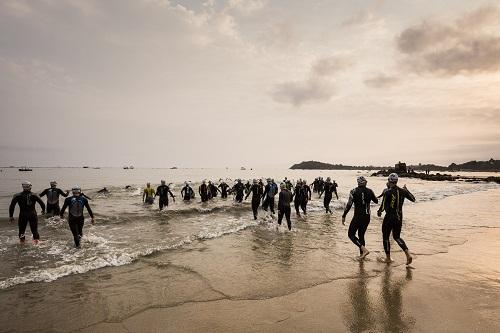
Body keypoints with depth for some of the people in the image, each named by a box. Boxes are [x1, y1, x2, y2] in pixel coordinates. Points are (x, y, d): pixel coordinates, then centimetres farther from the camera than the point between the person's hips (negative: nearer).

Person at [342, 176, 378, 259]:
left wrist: (343, 216, -7)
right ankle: (361, 254, 21)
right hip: (367, 217, 5)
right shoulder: (370, 191, 1)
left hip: (358, 217, -5)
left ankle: (364, 249, -11)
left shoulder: (354, 191, -10)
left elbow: (349, 205, -14)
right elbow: (376, 201, 18)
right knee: (361, 234, 19)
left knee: (351, 234, 5)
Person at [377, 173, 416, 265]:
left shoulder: (387, 192, -17)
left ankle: (388, 258, 19)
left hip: (389, 217, -5)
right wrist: (406, 190, 25)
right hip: (399, 218, 5)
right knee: (397, 237, 21)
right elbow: (413, 199, 13)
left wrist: (379, 212, 4)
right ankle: (408, 254, 3)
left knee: (385, 237, 12)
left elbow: (383, 206, -17)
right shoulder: (402, 191, -1)